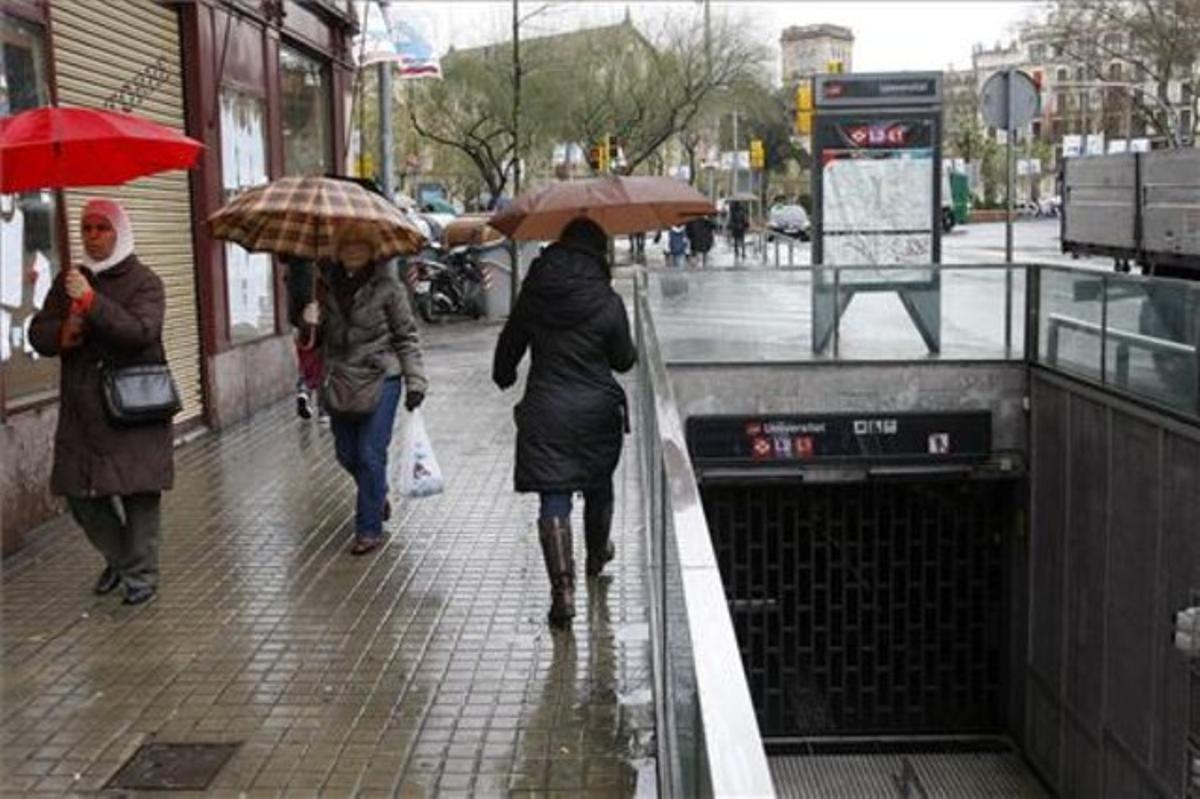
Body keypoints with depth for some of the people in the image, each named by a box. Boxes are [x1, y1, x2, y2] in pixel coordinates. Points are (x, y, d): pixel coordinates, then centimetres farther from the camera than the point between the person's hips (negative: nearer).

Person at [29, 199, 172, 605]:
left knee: (139, 492, -2)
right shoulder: (68, 281, 14)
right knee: (80, 493, 9)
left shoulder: (143, 281, -3)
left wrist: (91, 301, -27)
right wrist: (61, 334, -12)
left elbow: (139, 332, -19)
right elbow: (38, 333, 11)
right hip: (80, 409, 5)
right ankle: (120, 558, 31)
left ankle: (141, 575, 11)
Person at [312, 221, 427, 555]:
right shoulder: (326, 284, 6)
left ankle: (369, 528, 7)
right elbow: (319, 337, 15)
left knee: (371, 454, -6)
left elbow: (406, 336, -2)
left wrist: (415, 381, -8)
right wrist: (311, 322, -9)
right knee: (346, 453, 12)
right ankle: (377, 496, 41)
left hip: (381, 377, -4)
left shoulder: (387, 286, -6)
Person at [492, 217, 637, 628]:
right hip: (597, 410, 0)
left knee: (553, 497, -1)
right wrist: (630, 351, 22)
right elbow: (624, 361, -2)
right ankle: (597, 554, 46)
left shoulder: (533, 295, -3)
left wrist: (503, 375, 30)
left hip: (544, 412, 0)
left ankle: (563, 589, -12)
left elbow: (510, 342, 9)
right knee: (598, 486, 23)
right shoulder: (607, 302, -11)